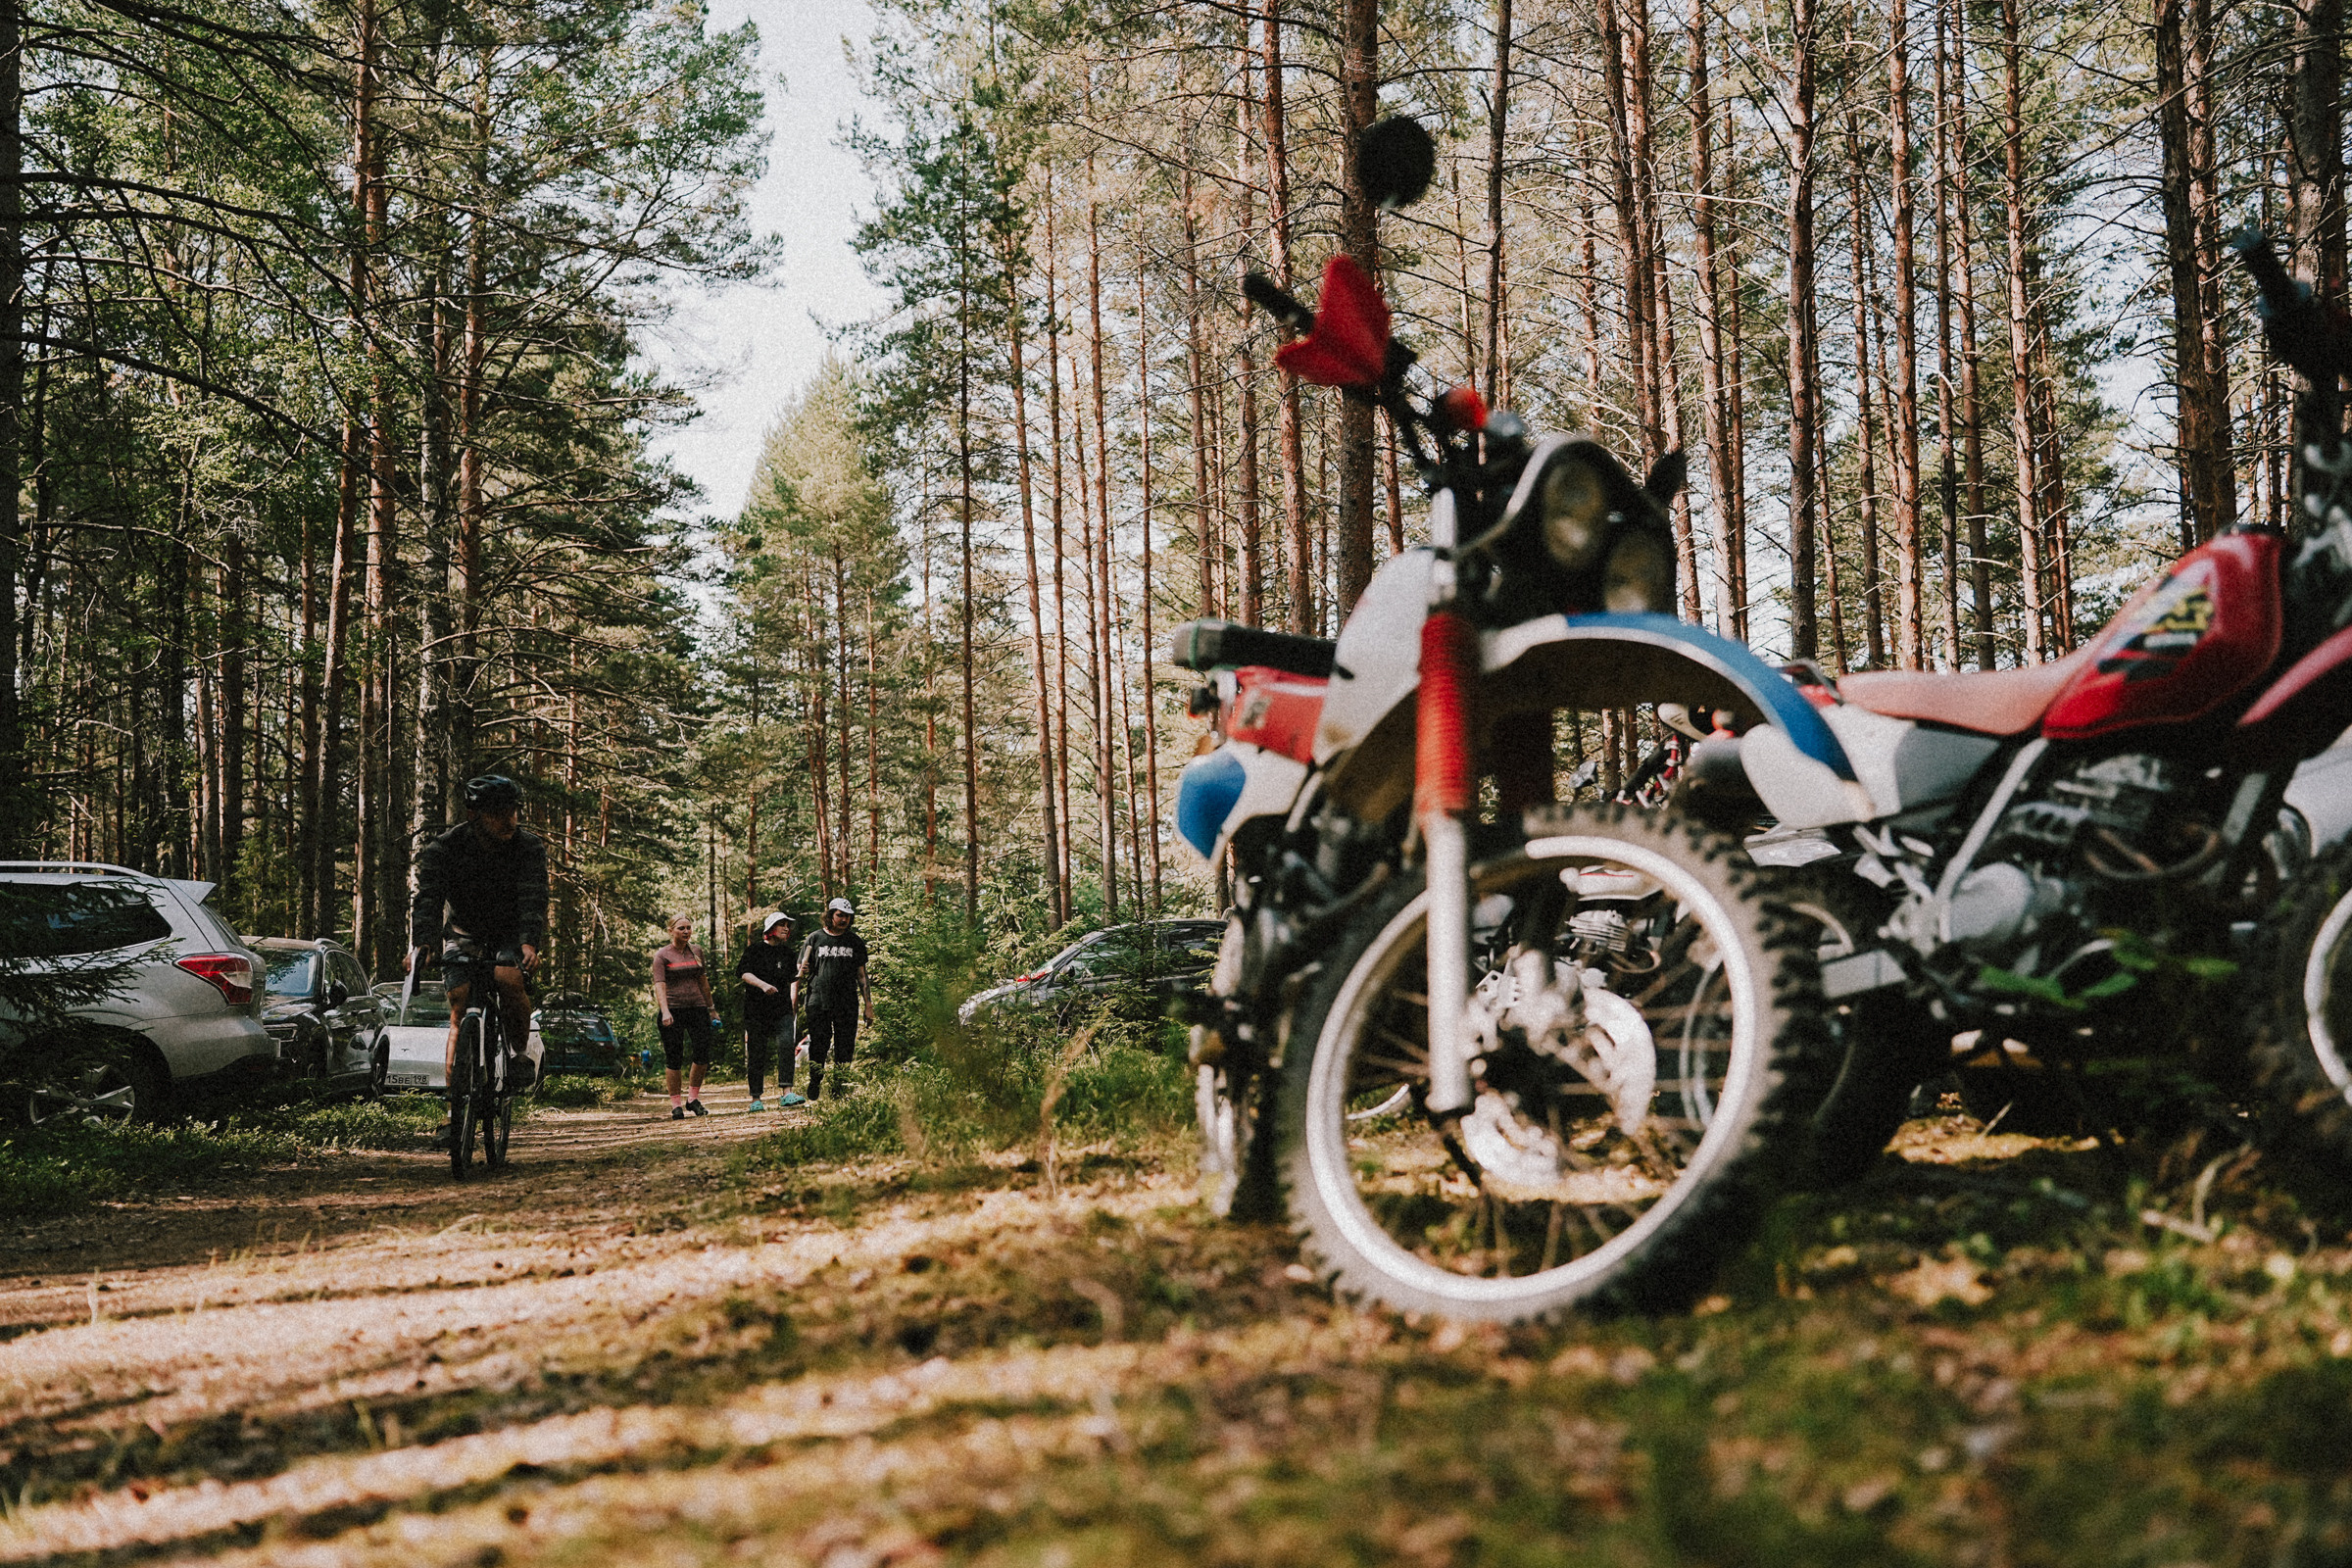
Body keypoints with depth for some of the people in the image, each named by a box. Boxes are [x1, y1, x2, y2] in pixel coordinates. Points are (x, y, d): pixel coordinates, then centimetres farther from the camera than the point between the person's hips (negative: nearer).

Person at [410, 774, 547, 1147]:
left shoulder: (529, 848, -17)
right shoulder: (442, 850, -17)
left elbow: (533, 899, -28)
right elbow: (427, 899, -29)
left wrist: (529, 943, -47)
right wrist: (419, 944, -48)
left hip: (509, 935, -1)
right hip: (464, 936, 1)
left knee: (508, 978, -32)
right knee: (459, 1008, -14)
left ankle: (523, 1049, -6)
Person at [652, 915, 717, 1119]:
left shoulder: (696, 952, 13)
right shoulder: (662, 955, -2)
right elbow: (659, 985, -12)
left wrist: (710, 1005, 26)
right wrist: (665, 1011, -25)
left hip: (697, 1007, 4)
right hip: (673, 1009, -4)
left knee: (703, 1054, -5)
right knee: (674, 1058, -3)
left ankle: (693, 1098, 12)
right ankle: (676, 1104, 6)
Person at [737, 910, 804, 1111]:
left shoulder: (787, 952, 15)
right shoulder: (755, 949, 0)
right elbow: (742, 972, -11)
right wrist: (762, 985, -25)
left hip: (782, 1010, 3)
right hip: (756, 1009, -3)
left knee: (786, 1045, -17)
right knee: (757, 1054, 1)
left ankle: (786, 1094, -22)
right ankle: (756, 1099, 10)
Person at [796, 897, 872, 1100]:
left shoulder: (855, 942, 12)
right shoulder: (815, 940, 7)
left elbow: (862, 975, 14)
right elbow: (800, 972, 10)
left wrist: (868, 1005, 9)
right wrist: (794, 1001, -3)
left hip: (847, 1005, 1)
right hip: (819, 1003, -1)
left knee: (845, 1049, 1)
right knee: (818, 1047, -5)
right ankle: (814, 1089, 6)